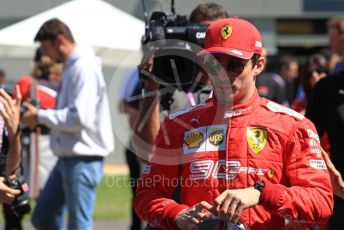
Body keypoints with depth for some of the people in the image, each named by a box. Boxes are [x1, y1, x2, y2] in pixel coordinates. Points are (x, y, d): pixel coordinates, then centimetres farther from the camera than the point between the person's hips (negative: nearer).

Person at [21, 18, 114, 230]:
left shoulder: (84, 68, -16)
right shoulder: (71, 67, 15)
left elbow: (80, 117, -23)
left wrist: (41, 116, -13)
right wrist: (42, 116, 6)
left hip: (83, 160, -10)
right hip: (68, 157, 10)